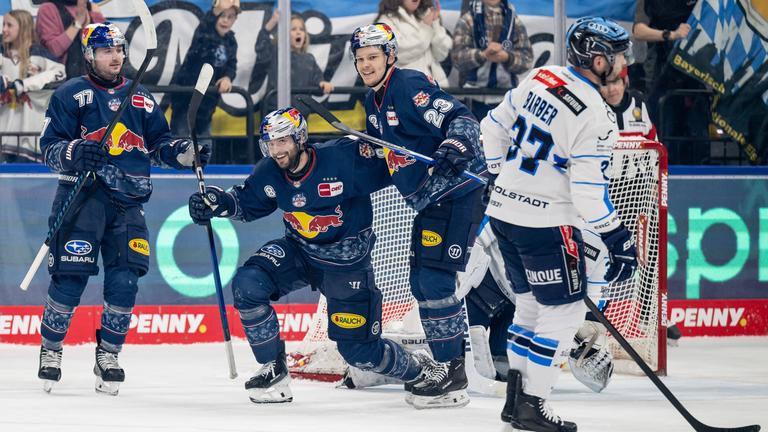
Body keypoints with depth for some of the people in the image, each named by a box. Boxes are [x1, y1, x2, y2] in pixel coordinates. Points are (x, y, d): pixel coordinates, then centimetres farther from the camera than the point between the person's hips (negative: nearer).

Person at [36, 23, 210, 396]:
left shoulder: (141, 99, 17)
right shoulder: (70, 95, 3)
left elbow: (159, 146, 19)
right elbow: (49, 148, -1)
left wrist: (186, 152, -1)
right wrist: (73, 152, -22)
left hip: (128, 201, 4)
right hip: (82, 197, -4)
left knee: (125, 280, -4)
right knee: (70, 277, -9)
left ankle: (108, 355, 10)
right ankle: (50, 350, 9)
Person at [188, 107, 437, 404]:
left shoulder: (344, 158, -26)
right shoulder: (270, 173, -10)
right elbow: (246, 202, 8)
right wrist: (217, 202, -10)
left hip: (347, 262, -4)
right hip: (299, 253, 4)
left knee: (359, 350, -3)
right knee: (247, 284, -21)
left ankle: (418, 370, 30)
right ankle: (273, 371, -4)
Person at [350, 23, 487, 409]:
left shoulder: (411, 86, -16)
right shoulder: (373, 101, 13)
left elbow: (461, 119, -25)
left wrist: (454, 148, -41)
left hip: (456, 193, -10)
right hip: (429, 200, 10)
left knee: (435, 279, -14)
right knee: (421, 282, 11)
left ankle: (453, 374, -10)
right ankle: (448, 366, 19)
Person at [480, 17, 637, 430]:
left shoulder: (540, 77, 3)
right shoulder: (595, 116, -19)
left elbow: (495, 127, 13)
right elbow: (589, 190, -20)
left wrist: (499, 176, 26)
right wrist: (618, 239, -12)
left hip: (503, 210, 8)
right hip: (546, 224, -8)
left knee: (532, 303, 20)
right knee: (564, 311, 2)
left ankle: (515, 397, 23)